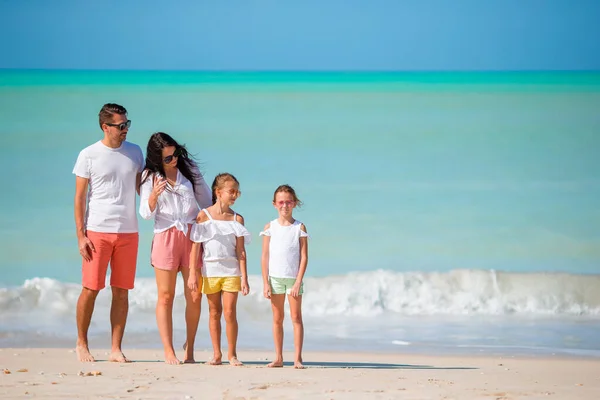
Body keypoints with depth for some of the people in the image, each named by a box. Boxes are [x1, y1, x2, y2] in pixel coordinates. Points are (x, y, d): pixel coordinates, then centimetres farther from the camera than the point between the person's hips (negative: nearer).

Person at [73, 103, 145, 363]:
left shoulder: (134, 153, 10)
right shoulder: (89, 155, 0)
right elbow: (80, 197, 0)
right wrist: (81, 236, -6)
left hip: (128, 232, 3)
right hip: (97, 231, -3)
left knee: (121, 292, 3)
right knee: (90, 289, -3)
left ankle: (116, 349, 8)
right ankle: (82, 344, 12)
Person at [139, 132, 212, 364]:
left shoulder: (189, 169, 7)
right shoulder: (150, 177, 2)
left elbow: (206, 201, 16)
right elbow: (146, 214, -1)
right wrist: (153, 197, -20)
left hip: (192, 236, 2)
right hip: (165, 237, -2)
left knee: (194, 297, -1)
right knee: (165, 296, -4)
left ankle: (190, 347, 9)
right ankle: (168, 351, -3)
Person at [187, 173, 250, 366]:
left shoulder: (237, 219, 4)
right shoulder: (203, 216, 0)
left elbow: (241, 251, 3)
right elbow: (195, 247, -1)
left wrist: (244, 277, -2)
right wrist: (192, 274, -5)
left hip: (231, 271, 0)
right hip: (210, 271, 0)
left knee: (230, 312, -5)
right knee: (214, 312, 7)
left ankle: (232, 354, 5)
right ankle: (216, 354, 14)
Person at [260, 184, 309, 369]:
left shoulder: (299, 227, -1)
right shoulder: (270, 227, 3)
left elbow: (304, 257, -2)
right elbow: (265, 256, 3)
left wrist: (298, 282, -10)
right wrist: (265, 283, -2)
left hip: (294, 278, -1)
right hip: (275, 277, 1)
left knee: (296, 317, -1)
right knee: (277, 318, 6)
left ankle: (298, 358, 1)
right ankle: (278, 358, 11)